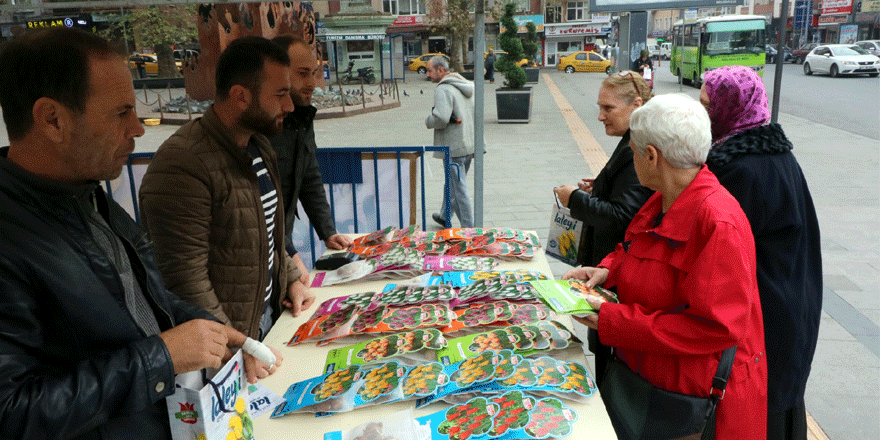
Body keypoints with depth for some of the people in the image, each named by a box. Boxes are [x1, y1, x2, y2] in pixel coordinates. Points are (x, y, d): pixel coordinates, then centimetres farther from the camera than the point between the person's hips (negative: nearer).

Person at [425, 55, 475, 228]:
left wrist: (428, 121, -6)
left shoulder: (443, 89, -16)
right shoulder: (465, 86, 13)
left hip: (453, 148, -9)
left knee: (459, 188, -2)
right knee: (452, 183, 23)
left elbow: (441, 118, -28)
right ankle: (445, 216, 39)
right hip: (469, 145, 9)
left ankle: (469, 228, 2)